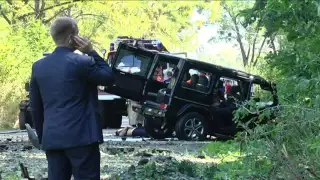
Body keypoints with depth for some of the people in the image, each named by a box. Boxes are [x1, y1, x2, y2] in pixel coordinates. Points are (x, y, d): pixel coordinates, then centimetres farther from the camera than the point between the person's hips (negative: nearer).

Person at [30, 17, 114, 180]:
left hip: (52, 138, 6)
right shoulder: (82, 62, -10)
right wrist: (92, 52, 4)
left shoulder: (38, 66, 8)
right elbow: (109, 78, 4)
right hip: (81, 136, -5)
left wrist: (42, 137, 20)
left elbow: (35, 107, 12)